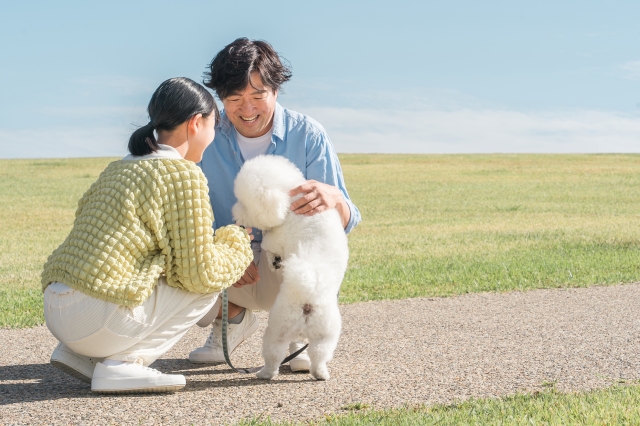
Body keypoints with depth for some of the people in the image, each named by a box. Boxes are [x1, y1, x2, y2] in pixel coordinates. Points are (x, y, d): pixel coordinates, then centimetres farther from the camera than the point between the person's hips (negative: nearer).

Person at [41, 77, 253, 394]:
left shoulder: (119, 168, 18)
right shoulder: (184, 175, -7)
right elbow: (200, 273, -9)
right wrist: (237, 245, 14)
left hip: (55, 311, 9)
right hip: (98, 320, -8)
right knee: (207, 287, 6)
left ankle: (80, 353, 12)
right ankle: (123, 364, -6)